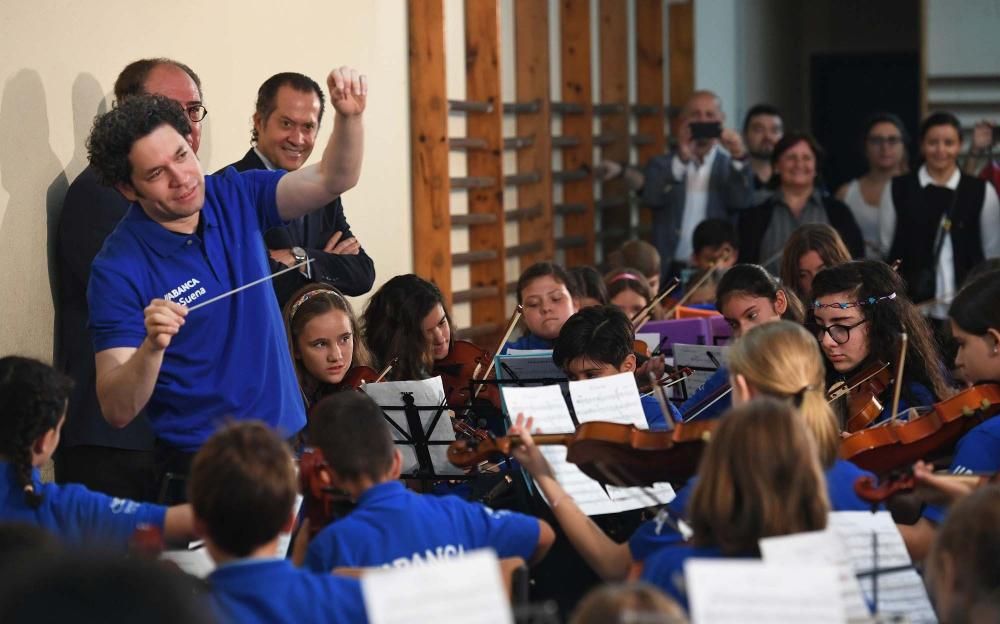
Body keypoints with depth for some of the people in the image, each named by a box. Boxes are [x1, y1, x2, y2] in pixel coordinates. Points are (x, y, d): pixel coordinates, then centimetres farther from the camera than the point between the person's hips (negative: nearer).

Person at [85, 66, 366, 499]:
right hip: (201, 467, -5)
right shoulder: (120, 268, -15)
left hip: (288, 441, 5)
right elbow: (117, 410, -18)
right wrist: (152, 346, -36)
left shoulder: (233, 198, 2)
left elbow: (333, 180, -2)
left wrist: (349, 117, -21)